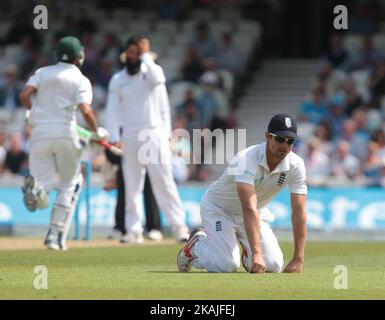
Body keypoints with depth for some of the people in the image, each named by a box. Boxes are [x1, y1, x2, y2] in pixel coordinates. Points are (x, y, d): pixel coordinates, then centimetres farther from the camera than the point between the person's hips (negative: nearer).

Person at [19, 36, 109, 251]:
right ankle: (56, 236, 5)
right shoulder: (80, 79, 3)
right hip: (65, 133, -2)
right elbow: (85, 110, -12)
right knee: (69, 184, 14)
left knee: (45, 178, 7)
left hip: (40, 134, 2)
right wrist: (97, 132, 4)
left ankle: (37, 185, -32)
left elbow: (24, 95, -1)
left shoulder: (43, 72, 13)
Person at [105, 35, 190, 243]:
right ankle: (134, 230, 4)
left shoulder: (153, 70, 8)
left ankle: (178, 225, -7)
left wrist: (146, 55, -9)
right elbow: (113, 111, 5)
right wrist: (114, 138, -6)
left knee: (164, 181, -7)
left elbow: (156, 79, -17)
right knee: (132, 185, 2)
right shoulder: (117, 80, 10)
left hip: (155, 134, -2)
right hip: (130, 138, 2)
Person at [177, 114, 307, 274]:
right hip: (218, 208, -5)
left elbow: (299, 211, -22)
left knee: (273, 266, -13)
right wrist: (257, 254, -55)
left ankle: (248, 252, 22)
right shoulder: (247, 159, -36)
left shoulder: (295, 165, -19)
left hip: (257, 213, 5)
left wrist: (298, 259, -31)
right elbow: (249, 209, -46)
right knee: (227, 265, -23)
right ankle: (195, 244, 9)